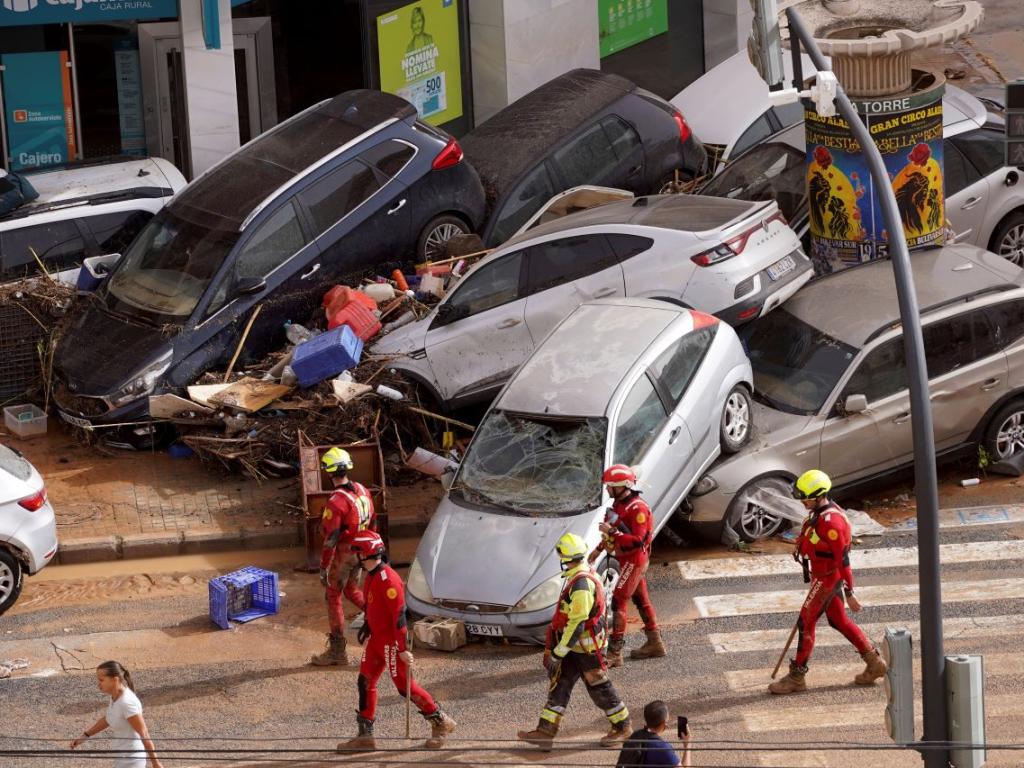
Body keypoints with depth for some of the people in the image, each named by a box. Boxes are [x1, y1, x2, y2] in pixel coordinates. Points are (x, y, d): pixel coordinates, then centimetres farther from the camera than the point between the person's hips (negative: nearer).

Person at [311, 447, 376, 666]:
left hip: (342, 555, -7)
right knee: (351, 590, 27)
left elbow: (330, 539, -23)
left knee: (333, 598, 6)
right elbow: (372, 522, 10)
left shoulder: (336, 502, -25)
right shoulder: (362, 491, -1)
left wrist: (323, 568, -17)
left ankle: (337, 650, 11)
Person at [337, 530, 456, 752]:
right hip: (376, 638, 10)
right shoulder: (371, 576, 7)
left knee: (404, 686, -1)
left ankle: (441, 722, 14)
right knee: (365, 682, 8)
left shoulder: (388, 579, -23)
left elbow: (399, 615, -24)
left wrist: (403, 649, -24)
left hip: (391, 641, -9)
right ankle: (365, 736, 13)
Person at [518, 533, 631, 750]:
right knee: (559, 684, 7)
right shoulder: (587, 574, 5)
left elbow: (576, 624, -28)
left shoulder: (581, 584, -27)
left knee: (599, 688, 5)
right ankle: (546, 731, 8)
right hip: (577, 645, 10)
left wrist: (557, 654, -23)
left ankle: (622, 727, 21)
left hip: (587, 648, -10)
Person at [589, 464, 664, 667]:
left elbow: (637, 540, -28)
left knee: (619, 602, -11)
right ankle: (654, 644, 28)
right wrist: (599, 549, 22)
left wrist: (612, 532, -29)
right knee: (641, 600, 17)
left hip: (634, 560, -10)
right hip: (627, 560, 10)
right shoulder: (618, 503, 8)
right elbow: (614, 532, 23)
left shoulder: (637, 509, -23)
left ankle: (614, 653, -12)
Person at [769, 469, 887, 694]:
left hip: (827, 579, -10)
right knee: (839, 620, 17)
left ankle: (796, 677, 6)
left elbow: (843, 559, -25)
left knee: (806, 623, -3)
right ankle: (874, 663, 26)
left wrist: (849, 593, -22)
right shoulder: (819, 512, 4)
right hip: (822, 575, 10)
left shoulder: (831, 521, -27)